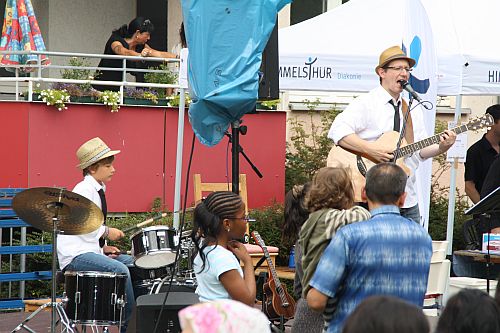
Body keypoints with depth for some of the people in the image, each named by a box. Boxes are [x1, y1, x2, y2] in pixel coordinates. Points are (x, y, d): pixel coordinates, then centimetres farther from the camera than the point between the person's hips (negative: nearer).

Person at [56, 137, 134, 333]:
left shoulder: (98, 190, 18)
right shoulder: (84, 190, -13)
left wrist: (104, 247, 8)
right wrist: (107, 233, -11)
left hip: (90, 250, 10)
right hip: (75, 254, -10)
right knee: (120, 270, -27)